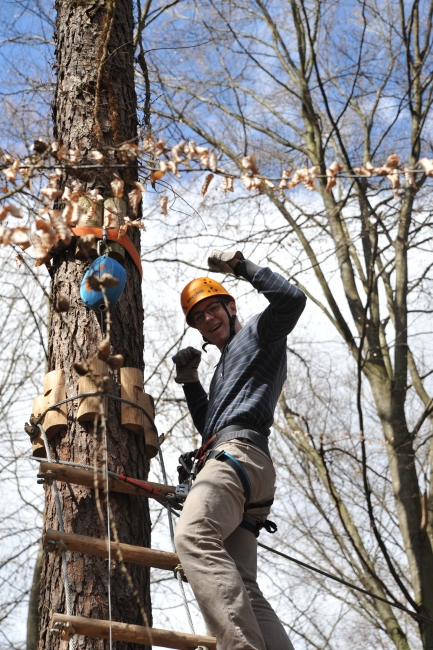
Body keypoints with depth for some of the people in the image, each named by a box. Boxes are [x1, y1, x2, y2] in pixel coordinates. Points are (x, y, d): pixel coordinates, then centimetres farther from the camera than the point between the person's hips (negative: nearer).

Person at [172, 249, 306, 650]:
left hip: (239, 451, -10)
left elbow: (291, 299, -7)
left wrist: (240, 264, 0)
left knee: (194, 535, -36)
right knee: (241, 590, -4)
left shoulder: (259, 333, 14)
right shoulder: (226, 366, 40)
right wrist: (189, 382, 30)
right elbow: (208, 425, 42)